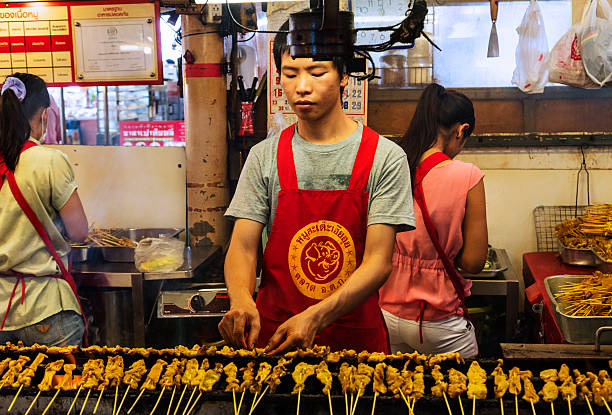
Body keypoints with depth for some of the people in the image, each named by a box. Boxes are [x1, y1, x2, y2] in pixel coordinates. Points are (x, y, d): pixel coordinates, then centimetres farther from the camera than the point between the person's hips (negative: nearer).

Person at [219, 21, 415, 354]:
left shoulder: (386, 158, -7)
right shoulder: (265, 157, 1)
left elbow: (378, 262, -12)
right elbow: (243, 246, -2)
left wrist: (316, 317, -26)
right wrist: (241, 299, -24)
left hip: (356, 337, -1)